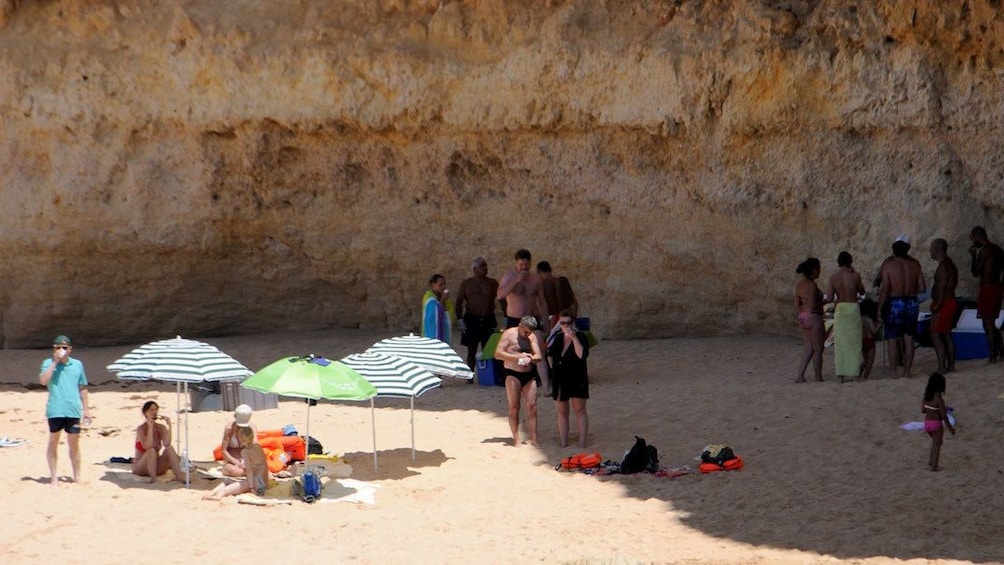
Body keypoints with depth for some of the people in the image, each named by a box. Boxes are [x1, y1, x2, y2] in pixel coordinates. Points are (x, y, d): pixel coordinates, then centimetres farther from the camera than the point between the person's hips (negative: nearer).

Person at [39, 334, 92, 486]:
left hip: (73, 410, 2)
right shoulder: (48, 363, 0)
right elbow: (43, 381, -17)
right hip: (55, 410, -2)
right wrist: (55, 362, -17)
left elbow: (82, 388, 14)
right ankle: (53, 477, 11)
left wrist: (86, 409, 12)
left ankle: (77, 476, 18)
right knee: (53, 442, 5)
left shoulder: (77, 364, 8)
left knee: (74, 443, 9)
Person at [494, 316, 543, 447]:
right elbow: (498, 354, -10)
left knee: (532, 407, -2)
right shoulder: (509, 334, -4)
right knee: (514, 408, -3)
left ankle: (533, 439, -1)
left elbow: (539, 356, 7)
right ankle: (516, 439, 1)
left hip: (529, 375, 4)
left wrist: (530, 358, -17)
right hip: (513, 374, -4)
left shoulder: (532, 337, 11)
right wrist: (517, 357, -19)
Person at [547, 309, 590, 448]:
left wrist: (574, 338, -26)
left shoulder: (580, 337, -8)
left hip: (577, 379, -5)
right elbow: (550, 356, 20)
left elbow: (582, 355, -25)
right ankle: (564, 444, 16)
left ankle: (582, 444, 2)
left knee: (579, 410, 0)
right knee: (561, 412, 9)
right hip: (559, 379, 5)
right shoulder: (556, 338, 6)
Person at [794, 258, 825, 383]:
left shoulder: (800, 284, 9)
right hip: (813, 317, -9)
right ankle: (819, 378, 8)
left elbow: (797, 304, 11)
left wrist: (801, 317, 18)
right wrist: (822, 303, -4)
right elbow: (812, 305, -22)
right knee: (818, 349, 2)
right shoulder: (811, 285, -17)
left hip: (803, 318, 9)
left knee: (808, 349, 14)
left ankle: (800, 376, 7)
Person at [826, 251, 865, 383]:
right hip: (853, 308, -1)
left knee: (840, 342, 6)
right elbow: (862, 291, 10)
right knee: (854, 341, 5)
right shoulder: (855, 275, -6)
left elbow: (830, 298, -6)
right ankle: (855, 373, 4)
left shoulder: (833, 277, -3)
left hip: (840, 309, 1)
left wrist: (824, 299, 17)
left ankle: (840, 374, 4)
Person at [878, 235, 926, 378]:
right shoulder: (914, 264, 1)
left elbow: (884, 289, -13)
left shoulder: (888, 264, -9)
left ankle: (894, 371, 3)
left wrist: (879, 308, -7)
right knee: (908, 339, 10)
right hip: (911, 303, 3)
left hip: (894, 303, -3)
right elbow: (922, 288, 2)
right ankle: (907, 370, 11)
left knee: (892, 339, 4)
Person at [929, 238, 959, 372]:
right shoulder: (950, 263, 13)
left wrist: (937, 305, -21)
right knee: (946, 335, 16)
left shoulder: (943, 266, -18)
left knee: (935, 336, -9)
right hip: (950, 302, 10)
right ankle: (951, 365, 19)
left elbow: (942, 287, -24)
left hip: (943, 304, -10)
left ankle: (942, 367, -12)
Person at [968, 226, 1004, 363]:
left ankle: (993, 356, -3)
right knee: (992, 323, 18)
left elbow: (975, 272, -14)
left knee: (988, 324, -3)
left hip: (988, 289, -9)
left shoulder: (983, 251, -15)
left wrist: (973, 256, -3)